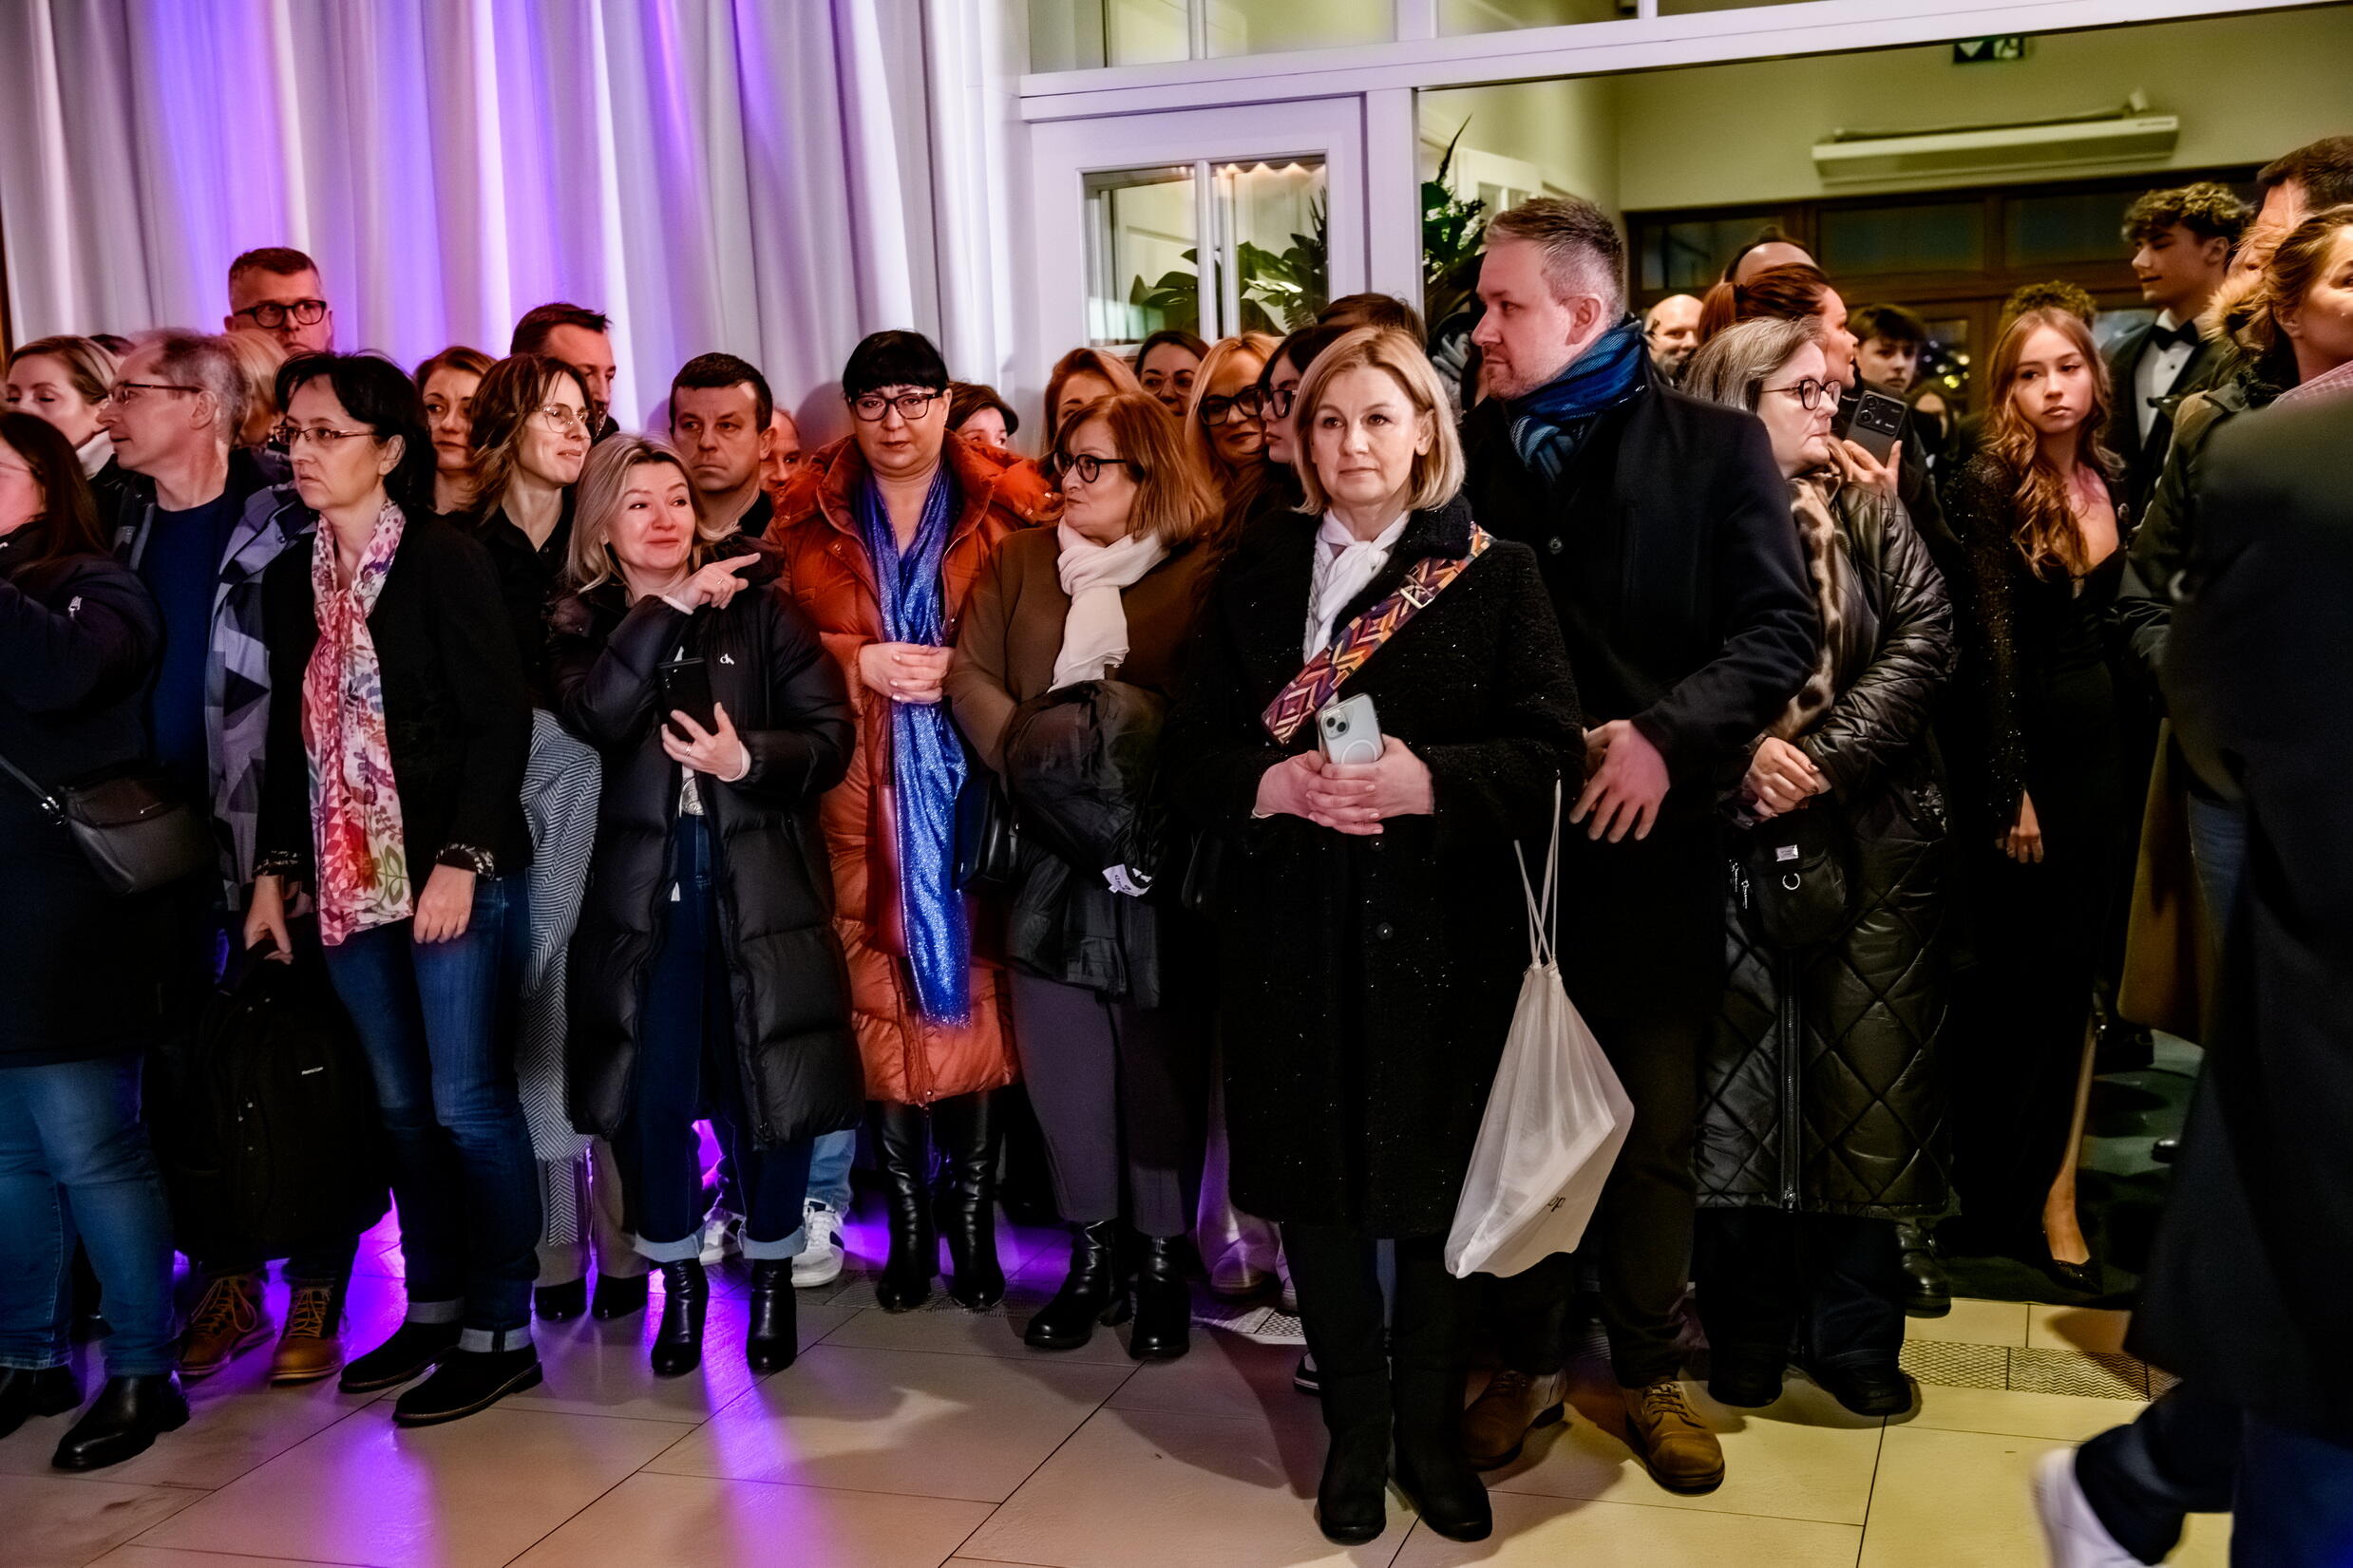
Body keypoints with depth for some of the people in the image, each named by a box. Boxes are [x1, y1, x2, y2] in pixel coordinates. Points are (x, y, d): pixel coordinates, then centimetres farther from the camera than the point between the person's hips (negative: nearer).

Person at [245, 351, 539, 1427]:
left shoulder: (447, 562, -7)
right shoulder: (291, 581, 12)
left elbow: (499, 721, -11)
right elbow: (290, 737, 15)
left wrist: (463, 860, -17)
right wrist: (275, 870, 11)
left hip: (449, 874, -6)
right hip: (346, 880, 6)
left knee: (466, 1102, -3)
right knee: (402, 1106, 13)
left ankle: (500, 1330, 7)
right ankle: (433, 1309, 24)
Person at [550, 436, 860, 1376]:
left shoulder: (761, 608, 3)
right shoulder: (584, 627, 6)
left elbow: (831, 735, -3)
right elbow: (595, 716, -16)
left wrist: (748, 760, -19)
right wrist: (671, 607, -17)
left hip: (759, 889, -1)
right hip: (641, 896, 1)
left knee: (769, 1088, 3)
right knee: (651, 1100, 2)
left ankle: (771, 1276, 26)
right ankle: (679, 1279, 25)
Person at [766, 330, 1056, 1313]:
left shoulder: (1009, 506, 4)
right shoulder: (807, 515, 9)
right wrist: (859, 663, -8)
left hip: (972, 783, -1)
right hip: (862, 795, 1)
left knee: (975, 988, 1)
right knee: (878, 997, 1)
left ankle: (971, 1214, 16)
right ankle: (908, 1220, 16)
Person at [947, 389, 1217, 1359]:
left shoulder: (1202, 575, -3)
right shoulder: (1018, 562, 11)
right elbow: (971, 677, 5)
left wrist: (1150, 793, -19)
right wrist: (1025, 756, -11)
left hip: (1161, 854, -3)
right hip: (1049, 852, 4)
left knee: (1158, 1052, 3)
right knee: (1059, 1051, 6)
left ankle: (1163, 1258, 18)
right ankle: (1092, 1250, 21)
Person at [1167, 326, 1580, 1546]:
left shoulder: (1494, 573, 1)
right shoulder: (1254, 573, 9)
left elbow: (1548, 752, -6)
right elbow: (1194, 750, 5)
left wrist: (1425, 779, -22)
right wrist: (1277, 786, -15)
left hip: (1439, 928, -2)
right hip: (1290, 930, 2)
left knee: (1435, 1181, 7)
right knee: (1314, 1180, 9)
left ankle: (1430, 1430, 27)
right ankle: (1354, 1430, 27)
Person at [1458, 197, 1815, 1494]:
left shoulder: (1713, 443, -1)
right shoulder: (1465, 447, 5)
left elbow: (1778, 629, -6)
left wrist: (1668, 732, -18)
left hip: (1649, 836, -1)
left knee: (1656, 1126, 12)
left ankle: (1650, 1371, 29)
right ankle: (1528, 1361, 29)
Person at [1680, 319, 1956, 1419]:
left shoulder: (1864, 503, 7)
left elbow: (1923, 638, -2)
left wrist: (1827, 757, -13)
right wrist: (1739, 752, -16)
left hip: (1870, 832, 2)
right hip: (1728, 833, -2)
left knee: (1865, 1081, 4)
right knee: (1734, 1077, 4)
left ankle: (1854, 1335, 18)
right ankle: (1746, 1332, 19)